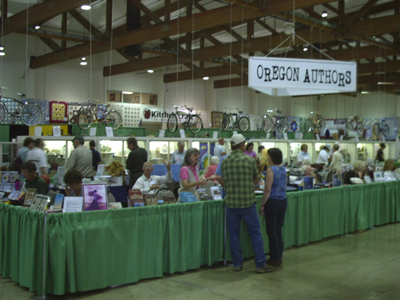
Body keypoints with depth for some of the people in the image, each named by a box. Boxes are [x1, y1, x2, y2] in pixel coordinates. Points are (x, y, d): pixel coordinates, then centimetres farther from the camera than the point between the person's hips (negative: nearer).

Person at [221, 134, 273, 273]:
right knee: (255, 233, 6)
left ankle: (237, 264, 17)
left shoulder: (225, 161, 1)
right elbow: (256, 180, 4)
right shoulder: (249, 160, -6)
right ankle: (260, 264, 9)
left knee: (234, 234, 11)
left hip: (231, 202, 3)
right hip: (247, 201, -2)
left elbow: (225, 182, 9)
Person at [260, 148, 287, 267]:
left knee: (272, 231, 2)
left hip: (273, 202, -7)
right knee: (278, 230, 14)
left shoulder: (271, 170, -14)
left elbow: (267, 190, -16)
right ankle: (279, 257, 20)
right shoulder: (283, 169, 9)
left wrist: (262, 205, -11)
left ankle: (275, 258, 8)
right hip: (283, 201, 7)